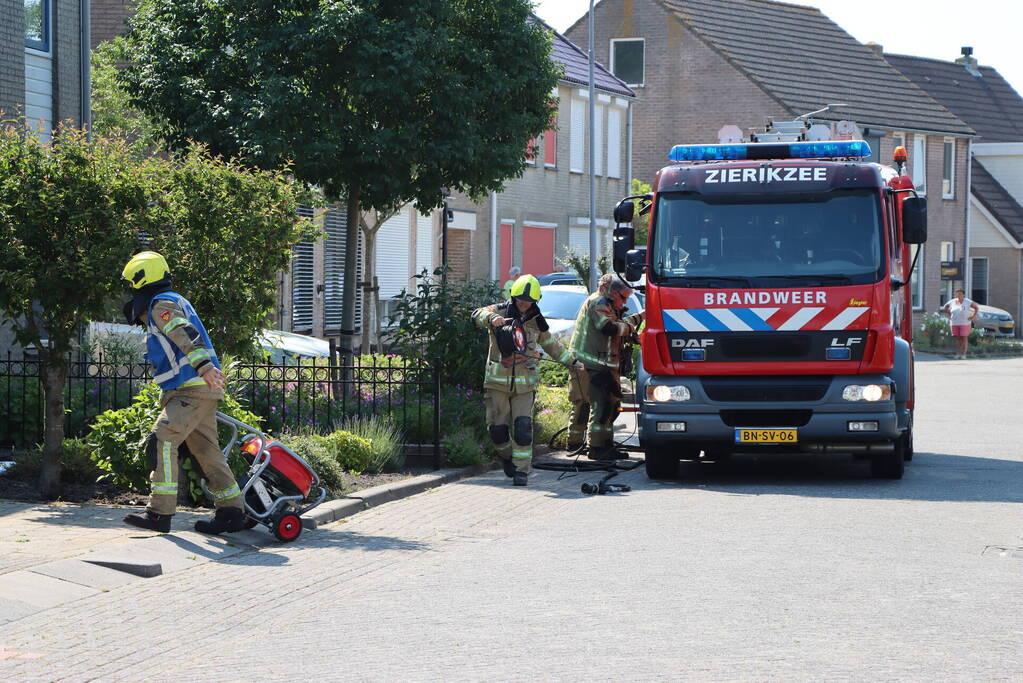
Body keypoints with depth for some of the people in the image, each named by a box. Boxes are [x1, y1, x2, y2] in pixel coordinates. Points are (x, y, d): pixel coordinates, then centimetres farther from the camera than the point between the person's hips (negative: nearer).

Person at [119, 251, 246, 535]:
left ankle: (160, 512, -19)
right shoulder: (175, 301, 24)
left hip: (193, 390, -10)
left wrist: (204, 367, -40)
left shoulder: (161, 305, -9)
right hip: (201, 391, 10)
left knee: (162, 442, -16)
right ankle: (232, 513, 15)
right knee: (206, 450, 12)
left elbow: (186, 335, -26)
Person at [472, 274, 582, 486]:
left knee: (523, 427, -10)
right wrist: (492, 318, -43)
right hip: (498, 380, -1)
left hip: (525, 383, 1)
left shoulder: (536, 321, 9)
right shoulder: (501, 311, -2)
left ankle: (521, 470, -3)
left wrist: (570, 362, 29)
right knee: (497, 428, 2)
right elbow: (478, 315, -21)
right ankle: (507, 456, 31)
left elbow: (550, 344, 26)